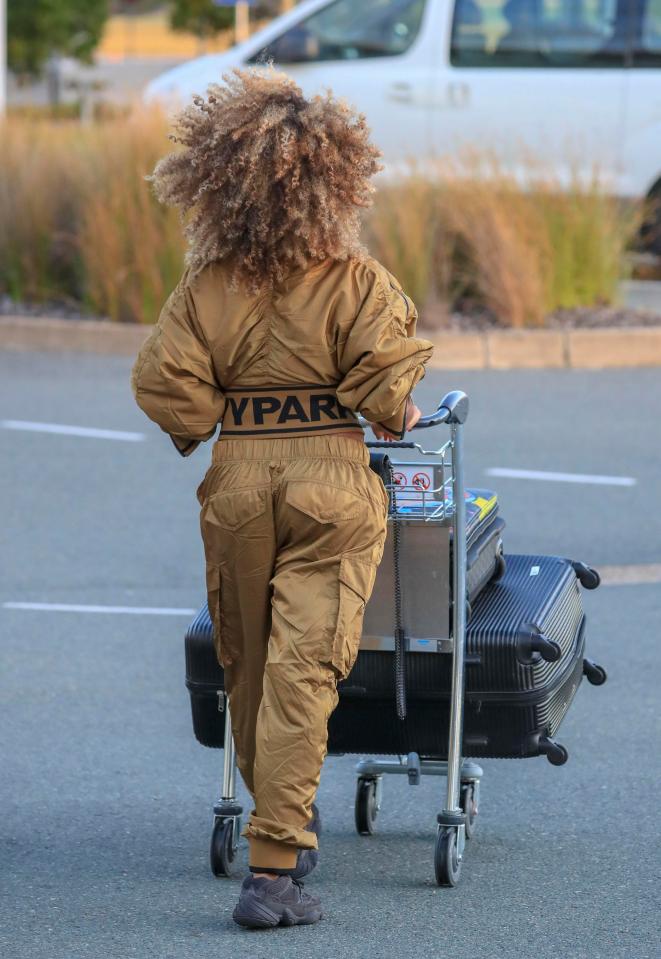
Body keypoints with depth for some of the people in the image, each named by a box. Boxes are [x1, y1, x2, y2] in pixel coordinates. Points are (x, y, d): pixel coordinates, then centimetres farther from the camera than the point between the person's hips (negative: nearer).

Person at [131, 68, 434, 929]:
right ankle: (274, 867, -11)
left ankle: (284, 822, 35)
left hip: (237, 478, 3)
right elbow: (384, 372, -14)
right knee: (302, 669, -5)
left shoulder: (209, 285, -1)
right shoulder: (355, 279, -7)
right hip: (331, 473, -2)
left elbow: (164, 381, -5)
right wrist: (396, 420, 8)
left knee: (247, 663, 19)